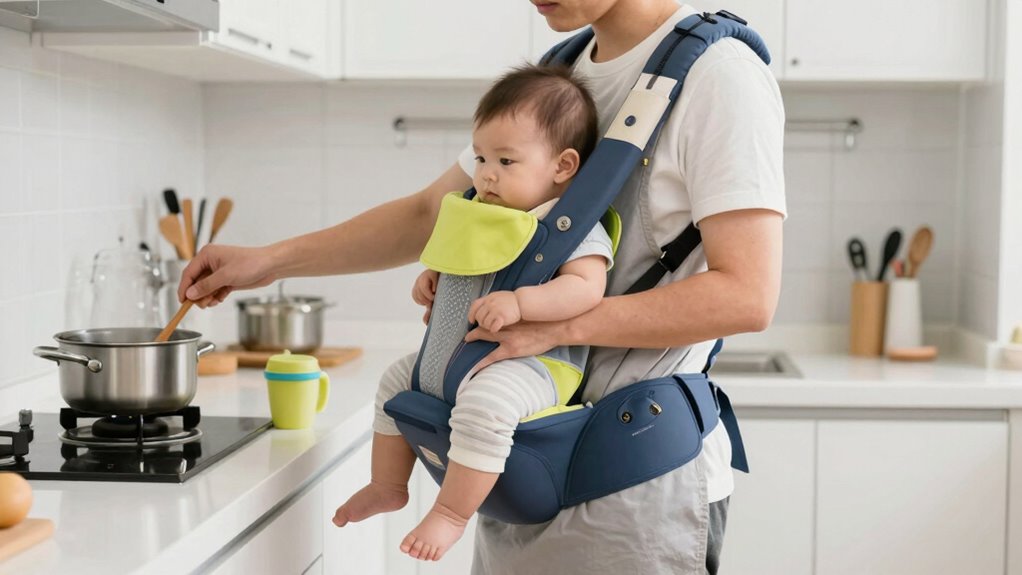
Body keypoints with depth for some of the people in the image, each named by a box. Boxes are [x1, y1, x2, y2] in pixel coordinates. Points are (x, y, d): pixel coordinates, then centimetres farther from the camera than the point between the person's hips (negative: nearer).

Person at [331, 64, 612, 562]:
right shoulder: (484, 215, 14)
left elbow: (586, 288, -27)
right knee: (396, 379, 22)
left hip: (524, 362, -10)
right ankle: (388, 487, 34)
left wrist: (519, 303, -37)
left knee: (485, 402, -38)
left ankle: (451, 513, -25)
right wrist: (434, 276, 12)